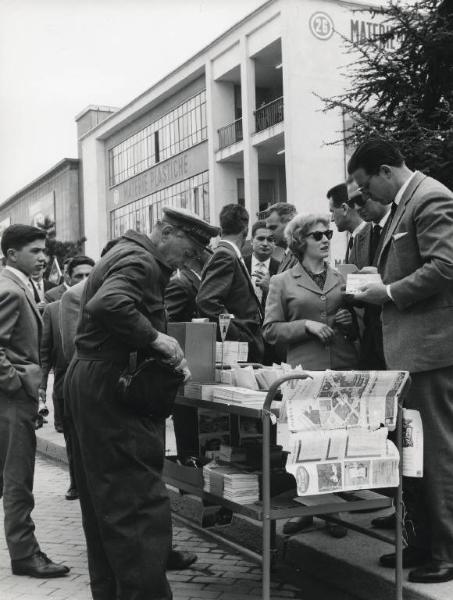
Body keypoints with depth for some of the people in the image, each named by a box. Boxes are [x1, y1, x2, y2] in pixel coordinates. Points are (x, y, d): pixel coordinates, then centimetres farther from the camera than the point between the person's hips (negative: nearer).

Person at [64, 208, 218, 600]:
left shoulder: (126, 254, 19)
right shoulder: (139, 261, -14)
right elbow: (109, 304, -32)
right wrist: (154, 336, -24)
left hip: (88, 380, 11)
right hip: (112, 389, -11)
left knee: (103, 499, 16)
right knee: (140, 500, -9)